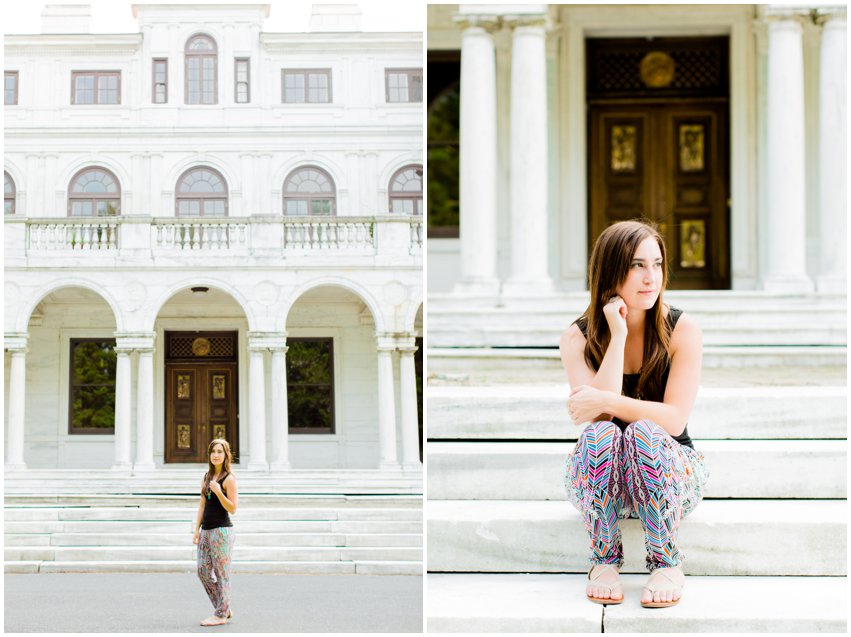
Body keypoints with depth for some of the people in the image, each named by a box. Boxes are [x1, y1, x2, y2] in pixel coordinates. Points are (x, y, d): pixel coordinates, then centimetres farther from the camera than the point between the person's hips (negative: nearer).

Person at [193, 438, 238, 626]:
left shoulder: (229, 479, -7)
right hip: (206, 530, 8)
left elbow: (232, 508, -12)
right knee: (203, 571, 9)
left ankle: (221, 615, 5)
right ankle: (225, 609, 20)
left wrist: (218, 492, -24)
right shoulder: (206, 477, 14)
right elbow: (202, 505, 17)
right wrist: (197, 529, 12)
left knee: (222, 573, -2)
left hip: (222, 530, -8)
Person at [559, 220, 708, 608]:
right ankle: (604, 561, -20)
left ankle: (666, 563, -21)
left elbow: (674, 418, -18)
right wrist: (618, 335, -22)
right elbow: (594, 415, -22)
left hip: (671, 471, -1)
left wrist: (604, 402, -27)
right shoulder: (577, 338, -6)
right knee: (600, 434, -32)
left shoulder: (682, 329, -9)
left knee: (644, 433, -33)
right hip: (599, 481, 1)